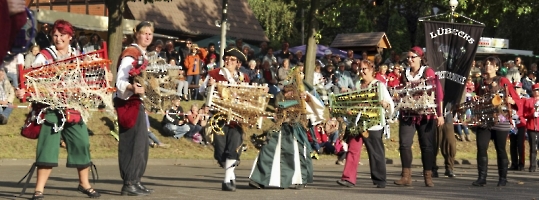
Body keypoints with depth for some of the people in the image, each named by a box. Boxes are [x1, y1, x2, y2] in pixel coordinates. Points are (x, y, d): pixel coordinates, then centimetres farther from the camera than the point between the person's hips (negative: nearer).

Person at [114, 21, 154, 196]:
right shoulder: (130, 55, -13)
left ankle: (135, 181, 17)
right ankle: (128, 183, -7)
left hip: (138, 104, 10)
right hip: (129, 103, -10)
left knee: (142, 143, 11)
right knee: (133, 142, -9)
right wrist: (132, 87, -37)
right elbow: (120, 82, -21)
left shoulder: (143, 55, 15)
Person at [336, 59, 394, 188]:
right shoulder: (358, 86, 17)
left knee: (375, 152, 2)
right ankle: (349, 178, -8)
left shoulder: (379, 85, 1)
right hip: (357, 122, 5)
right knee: (353, 149, -5)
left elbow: (390, 103, -6)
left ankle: (379, 180, 11)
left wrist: (386, 104, -28)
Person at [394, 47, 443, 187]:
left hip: (425, 115, -3)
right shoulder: (405, 74, 12)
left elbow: (438, 93, -5)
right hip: (407, 114, 4)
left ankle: (428, 177, 7)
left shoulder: (428, 72, -1)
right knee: (404, 143, -8)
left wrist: (440, 114, -12)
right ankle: (406, 176, -4)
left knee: (426, 145, 2)